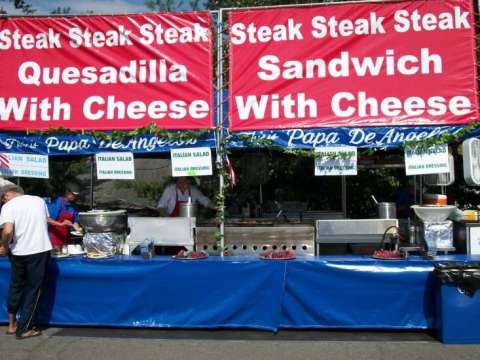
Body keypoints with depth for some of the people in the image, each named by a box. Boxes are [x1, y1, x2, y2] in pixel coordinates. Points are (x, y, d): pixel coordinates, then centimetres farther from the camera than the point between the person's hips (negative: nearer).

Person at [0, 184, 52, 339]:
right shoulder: (39, 200, 8)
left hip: (19, 252, -1)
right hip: (41, 250, 1)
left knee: (16, 286, 20)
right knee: (33, 290, 10)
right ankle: (23, 329, 14)